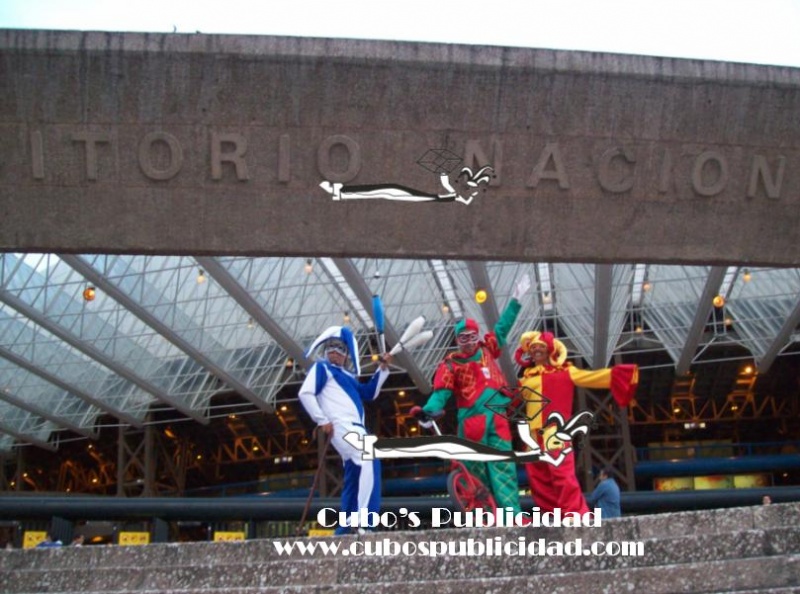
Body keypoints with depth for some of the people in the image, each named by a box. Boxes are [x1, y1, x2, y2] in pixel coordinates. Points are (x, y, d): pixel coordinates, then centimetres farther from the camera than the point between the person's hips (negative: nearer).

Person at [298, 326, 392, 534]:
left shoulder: (347, 376, 30)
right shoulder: (322, 367, 8)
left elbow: (369, 393, 25)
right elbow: (305, 393, -4)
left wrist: (383, 369, 15)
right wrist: (322, 421, -11)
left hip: (354, 427, 9)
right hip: (341, 425, -9)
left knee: (354, 477, 7)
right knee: (369, 460, -26)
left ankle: (345, 528, 12)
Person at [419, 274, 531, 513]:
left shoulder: (487, 349, 14)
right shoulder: (450, 364, 3)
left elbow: (502, 327, 25)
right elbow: (441, 392, -4)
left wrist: (516, 300, 25)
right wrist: (429, 410, -23)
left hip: (497, 417, 3)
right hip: (472, 419, -3)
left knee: (503, 466, -5)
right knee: (476, 469, 1)